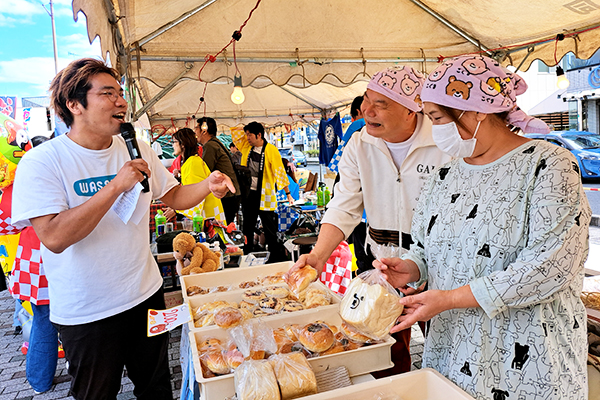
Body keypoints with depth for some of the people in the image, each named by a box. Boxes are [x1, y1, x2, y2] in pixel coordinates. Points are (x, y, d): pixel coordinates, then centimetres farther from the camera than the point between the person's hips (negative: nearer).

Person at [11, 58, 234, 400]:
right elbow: (54, 238, -26)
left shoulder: (137, 151, 0)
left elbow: (175, 197, 6)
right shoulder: (41, 162, -16)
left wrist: (207, 186, -15)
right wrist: (117, 185, -30)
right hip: (86, 314, -4)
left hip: (146, 295, 4)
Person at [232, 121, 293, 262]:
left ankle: (276, 258, 12)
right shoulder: (247, 147, 6)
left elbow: (280, 171, -7)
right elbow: (234, 133, 16)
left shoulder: (271, 150, -9)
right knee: (247, 228, 14)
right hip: (248, 193, 6)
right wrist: (247, 130, 3)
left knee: (270, 229, 1)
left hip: (264, 195, -6)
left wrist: (287, 193, -6)